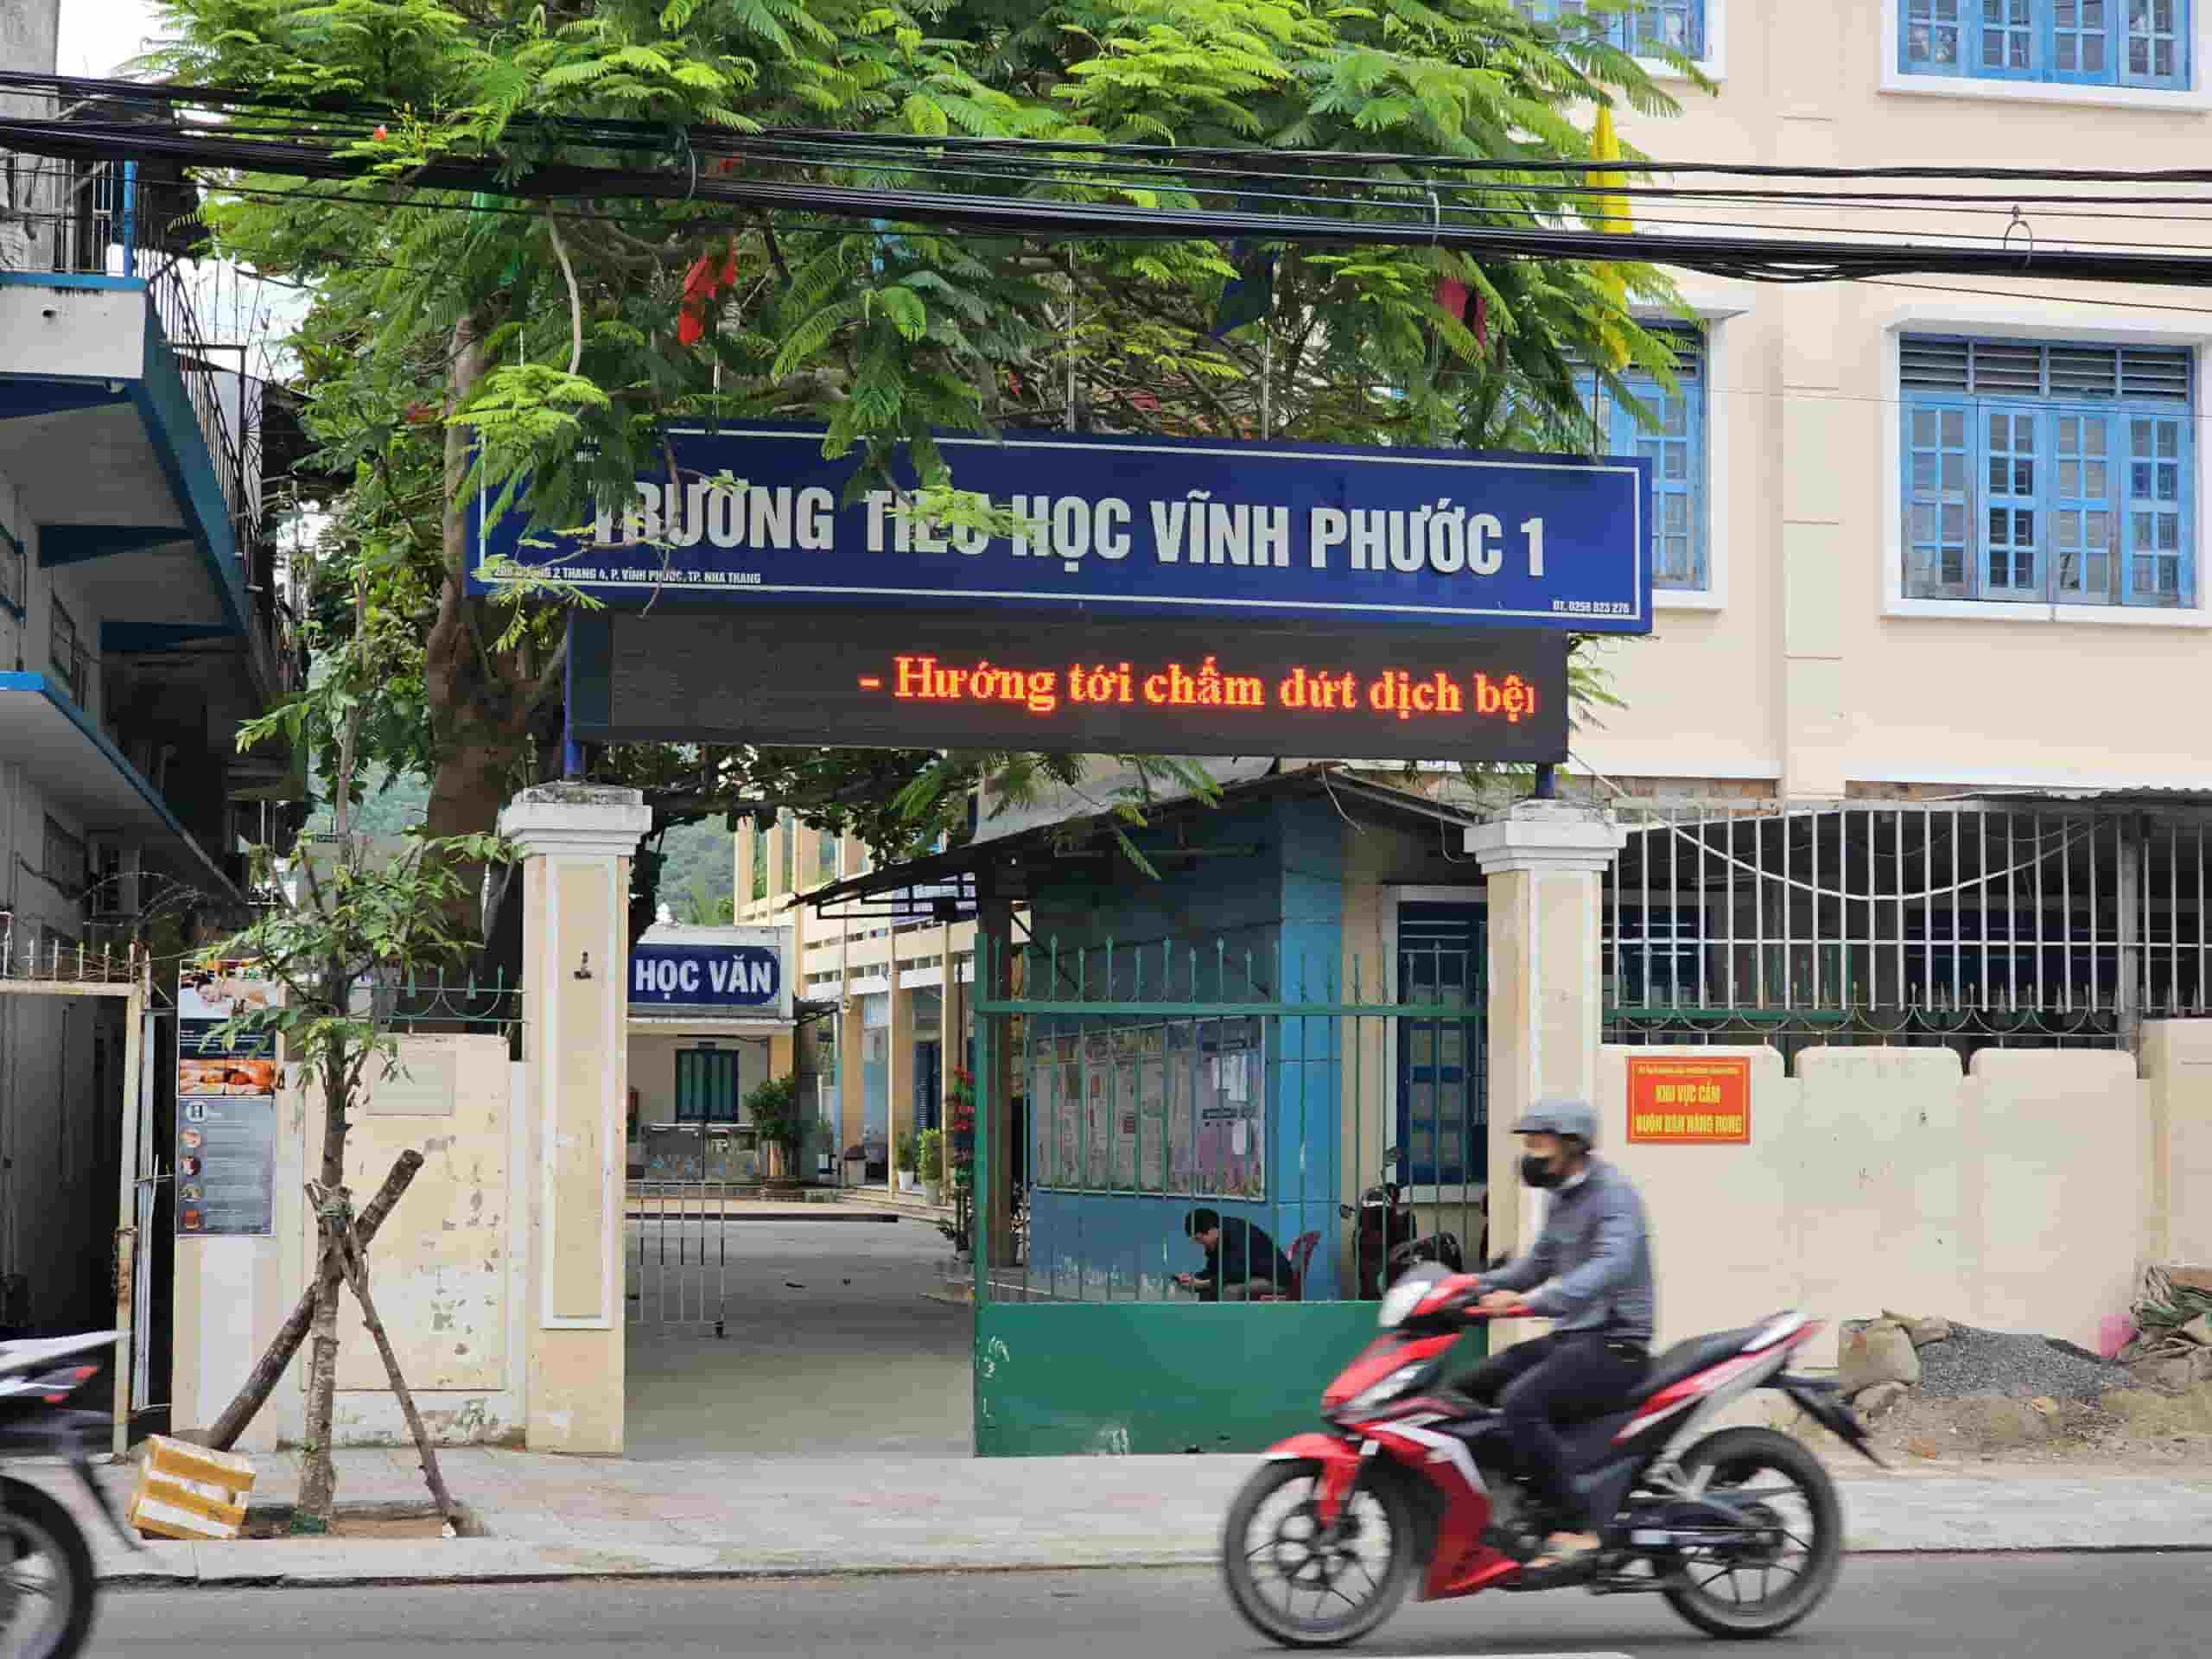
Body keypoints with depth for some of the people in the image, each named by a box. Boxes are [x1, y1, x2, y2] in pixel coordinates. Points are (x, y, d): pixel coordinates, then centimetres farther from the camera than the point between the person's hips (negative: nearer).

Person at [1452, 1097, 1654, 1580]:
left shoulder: (1611, 1192, -14)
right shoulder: (1563, 1197, 16)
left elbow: (1611, 1267, -31)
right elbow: (1540, 1263, 29)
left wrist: (1531, 1301, -40)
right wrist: (1479, 1284, 12)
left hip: (1614, 1345, -10)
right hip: (1570, 1338, 10)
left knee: (1520, 1401, -31)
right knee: (1464, 1391, 7)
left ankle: (1574, 1531, -28)